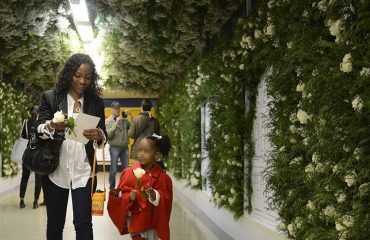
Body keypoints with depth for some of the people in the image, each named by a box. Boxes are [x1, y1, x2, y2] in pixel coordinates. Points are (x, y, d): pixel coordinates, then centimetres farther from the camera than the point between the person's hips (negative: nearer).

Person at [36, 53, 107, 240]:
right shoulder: (50, 97, 1)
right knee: (55, 224, 9)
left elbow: (103, 136, 3)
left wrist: (98, 136, -22)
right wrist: (52, 126, -26)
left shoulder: (96, 102, 5)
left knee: (83, 223, -5)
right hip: (55, 170, 0)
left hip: (83, 172, 0)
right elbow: (38, 129, -3)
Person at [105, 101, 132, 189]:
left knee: (126, 168, 8)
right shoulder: (108, 121, -3)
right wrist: (116, 123, -20)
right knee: (113, 169, 4)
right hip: (114, 148, -3)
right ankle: (112, 187, 14)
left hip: (125, 147, 3)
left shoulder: (124, 119, 6)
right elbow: (108, 134, -14)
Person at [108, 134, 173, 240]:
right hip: (133, 219, 1)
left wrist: (155, 196, -27)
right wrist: (128, 197, -19)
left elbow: (166, 201, -9)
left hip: (150, 221, -1)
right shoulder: (129, 172, -2)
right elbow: (120, 193, 1)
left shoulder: (161, 177, -8)